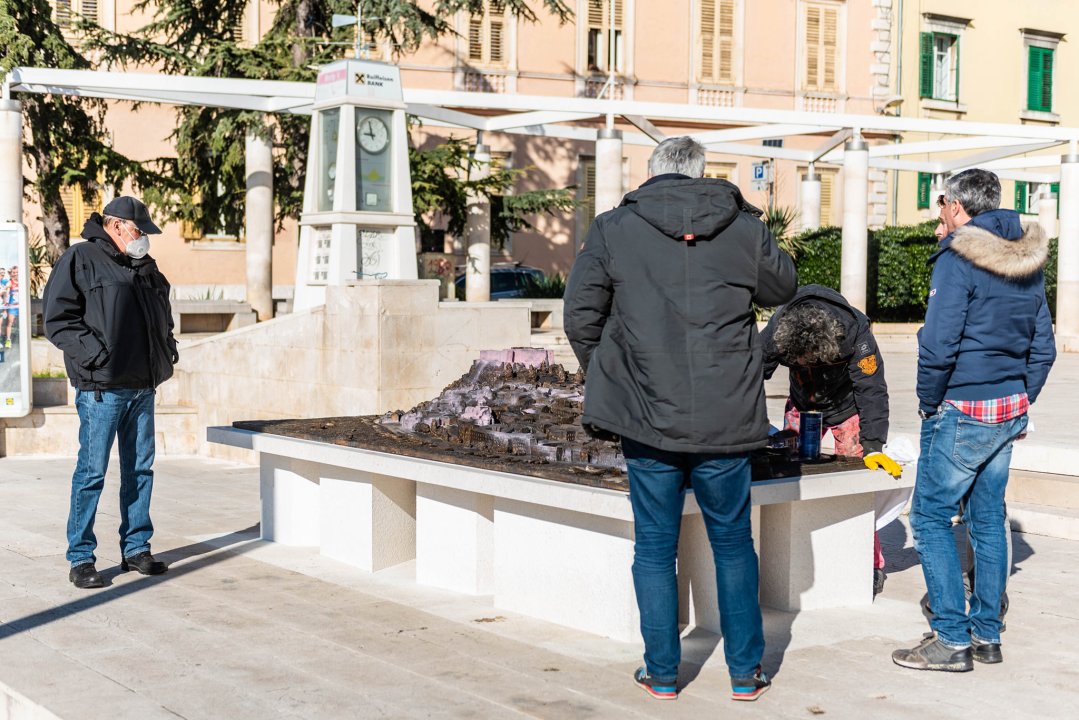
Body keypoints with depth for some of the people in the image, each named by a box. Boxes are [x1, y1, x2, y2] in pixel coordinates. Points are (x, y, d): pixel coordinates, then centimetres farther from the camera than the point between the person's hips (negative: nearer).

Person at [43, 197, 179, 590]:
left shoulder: (146, 268, 19)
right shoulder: (80, 260, -4)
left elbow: (162, 317, 31)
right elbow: (59, 319, -10)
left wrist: (167, 348, 13)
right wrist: (96, 355, -17)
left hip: (142, 388, 7)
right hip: (102, 389, -7)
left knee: (140, 469, 11)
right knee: (92, 471, -5)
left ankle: (136, 548, 22)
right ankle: (80, 558, 3)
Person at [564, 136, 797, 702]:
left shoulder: (614, 230, -1)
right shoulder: (744, 228, 1)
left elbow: (580, 316, -1)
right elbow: (783, 288, 18)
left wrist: (606, 380, 14)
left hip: (648, 421, -1)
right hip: (727, 422, 1)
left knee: (654, 548, 12)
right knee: (733, 544, 15)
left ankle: (662, 671, 19)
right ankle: (745, 671, 22)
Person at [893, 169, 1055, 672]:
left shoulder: (958, 258, -14)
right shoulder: (1027, 263, 11)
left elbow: (939, 342, -20)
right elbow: (1043, 347, 15)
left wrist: (929, 401, -7)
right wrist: (1021, 402, 18)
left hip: (962, 411, -8)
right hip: (1009, 411, 8)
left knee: (931, 517, 0)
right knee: (987, 520, 15)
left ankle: (952, 639, -1)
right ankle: (987, 634, 20)